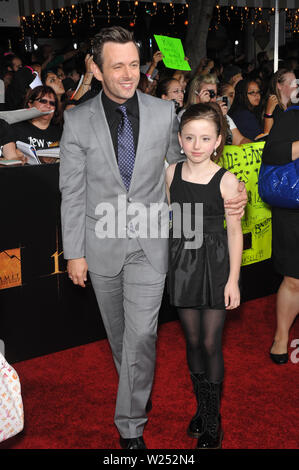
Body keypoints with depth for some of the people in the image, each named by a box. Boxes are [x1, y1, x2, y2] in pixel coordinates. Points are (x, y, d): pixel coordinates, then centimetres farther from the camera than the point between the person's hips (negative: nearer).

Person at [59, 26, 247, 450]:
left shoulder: (164, 112, -3)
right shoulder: (78, 120, -5)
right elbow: (72, 192, -3)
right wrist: (74, 252, -4)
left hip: (149, 244, -1)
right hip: (102, 245, 1)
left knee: (141, 335, -3)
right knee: (117, 332, 18)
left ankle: (131, 427, 12)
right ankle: (135, 390, 45)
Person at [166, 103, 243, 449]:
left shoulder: (226, 181, -13)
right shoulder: (171, 173, -1)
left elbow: (235, 231, -8)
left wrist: (233, 280, -8)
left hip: (214, 264, -4)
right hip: (182, 262, 4)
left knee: (211, 344, 3)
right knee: (192, 340, 13)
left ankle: (213, 421, 20)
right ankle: (202, 408, 32)